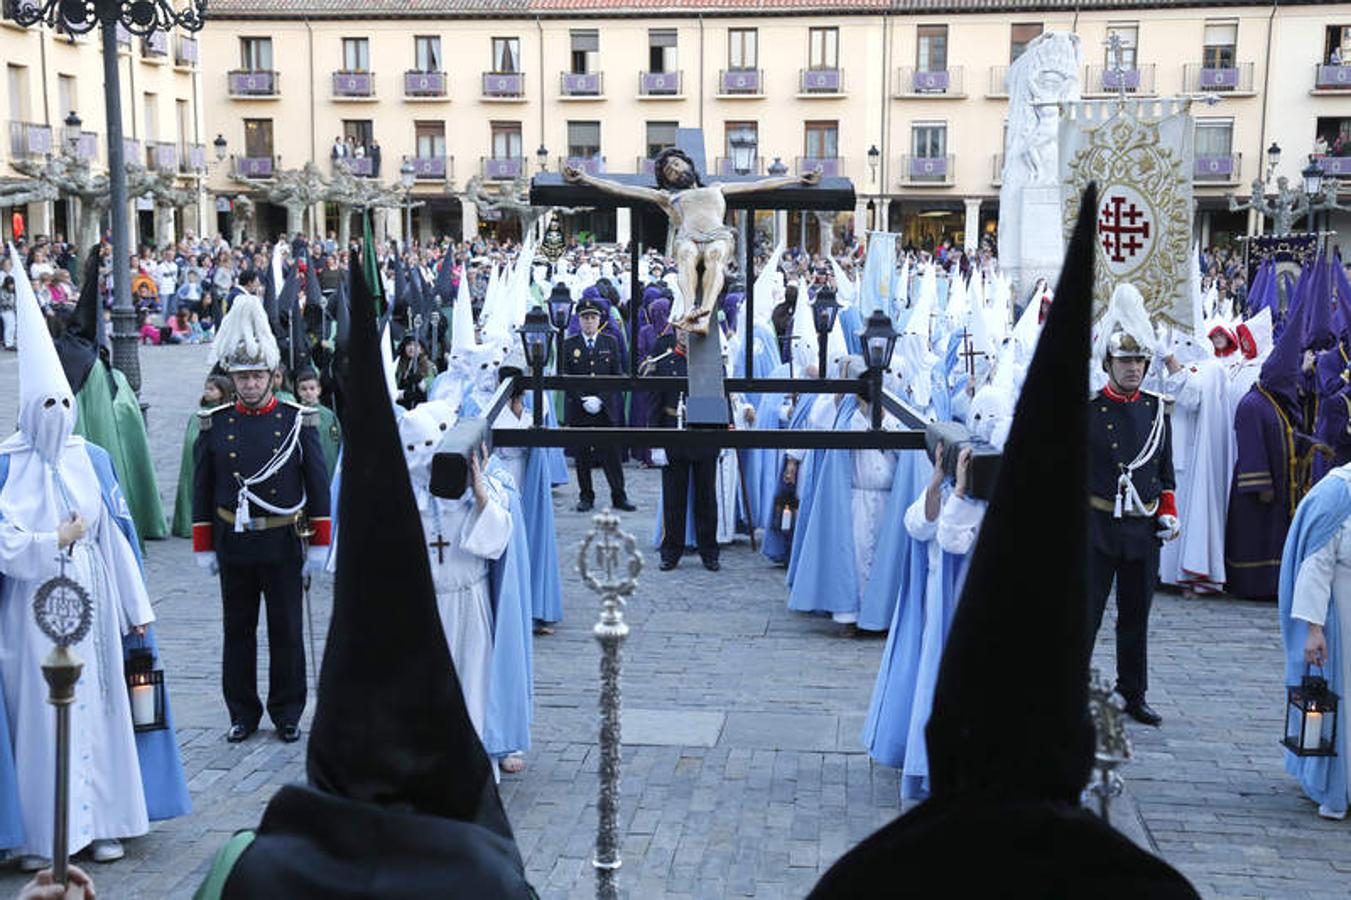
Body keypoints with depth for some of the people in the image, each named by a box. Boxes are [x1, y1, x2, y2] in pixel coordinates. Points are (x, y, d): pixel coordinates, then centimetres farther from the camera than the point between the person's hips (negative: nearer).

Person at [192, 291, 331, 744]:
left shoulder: (298, 421, -2)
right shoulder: (214, 424, 2)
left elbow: (318, 485, 0)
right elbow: (202, 490, 6)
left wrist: (319, 544, -3)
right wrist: (204, 547, 4)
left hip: (283, 544, -1)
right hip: (233, 545, 1)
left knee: (286, 631, 6)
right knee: (238, 631, 10)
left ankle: (287, 712, 19)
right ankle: (242, 714, 21)